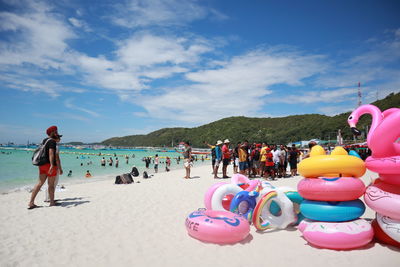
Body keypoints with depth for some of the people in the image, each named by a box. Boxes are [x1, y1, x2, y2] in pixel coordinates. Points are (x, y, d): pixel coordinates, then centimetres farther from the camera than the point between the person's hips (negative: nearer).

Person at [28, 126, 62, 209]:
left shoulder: (44, 140, 17)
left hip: (42, 164, 8)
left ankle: (31, 202, 5)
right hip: (50, 165, -8)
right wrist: (52, 165, -34)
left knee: (40, 183, 8)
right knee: (51, 184, 1)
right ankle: (52, 202, 11)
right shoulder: (52, 141, -11)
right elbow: (51, 153, -25)